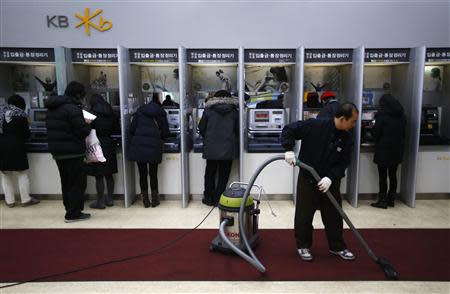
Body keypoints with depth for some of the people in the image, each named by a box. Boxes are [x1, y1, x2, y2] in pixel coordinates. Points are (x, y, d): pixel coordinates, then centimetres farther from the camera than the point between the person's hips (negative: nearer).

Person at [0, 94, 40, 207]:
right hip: (16, 148, -4)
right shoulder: (20, 115, -6)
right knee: (22, 175, 4)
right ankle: (26, 200, 8)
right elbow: (26, 134, -5)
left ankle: (10, 201, 16)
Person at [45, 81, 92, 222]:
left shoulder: (52, 108, 11)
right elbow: (82, 131, -20)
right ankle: (73, 213, 5)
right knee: (77, 182, 1)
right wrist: (87, 123, 1)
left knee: (66, 182, 18)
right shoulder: (73, 108, -18)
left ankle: (70, 209, 29)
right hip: (72, 152, -9)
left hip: (56, 151, 9)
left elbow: (54, 129, 14)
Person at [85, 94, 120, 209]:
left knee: (99, 176, 1)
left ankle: (100, 201, 7)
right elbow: (116, 129, 11)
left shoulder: (92, 114, -10)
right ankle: (109, 199, 21)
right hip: (109, 146, 6)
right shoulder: (111, 114, 5)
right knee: (109, 175, 13)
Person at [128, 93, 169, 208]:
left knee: (142, 174, 9)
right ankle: (154, 199, 16)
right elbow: (165, 132, 2)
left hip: (139, 146, 1)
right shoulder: (161, 112, 2)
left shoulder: (140, 110, 7)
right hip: (154, 147, -1)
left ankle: (146, 200, 15)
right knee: (153, 174, 10)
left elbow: (132, 129, 5)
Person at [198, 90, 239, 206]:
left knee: (210, 173, 15)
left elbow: (201, 128, 3)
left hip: (211, 148, 0)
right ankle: (218, 199, 14)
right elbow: (238, 130, 2)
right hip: (228, 149, 0)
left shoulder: (208, 110, -1)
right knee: (224, 175, 10)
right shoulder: (234, 112, 1)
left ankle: (208, 198, 21)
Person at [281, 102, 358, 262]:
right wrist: (289, 150, -26)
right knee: (304, 216, 8)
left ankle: (337, 247, 34)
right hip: (307, 179, -4)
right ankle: (303, 245, 28)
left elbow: (343, 163, -3)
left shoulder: (346, 138, -4)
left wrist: (330, 177, -19)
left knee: (334, 216, 13)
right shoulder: (314, 125, -18)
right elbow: (288, 130, -14)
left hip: (330, 182, 4)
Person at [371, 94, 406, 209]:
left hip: (384, 149, -6)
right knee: (393, 175, 14)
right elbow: (404, 132, 12)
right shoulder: (401, 114, 7)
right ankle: (391, 199, 22)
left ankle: (382, 201, 5)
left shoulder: (382, 114, -13)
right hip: (397, 150, 6)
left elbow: (376, 133, -11)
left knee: (383, 176, 1)